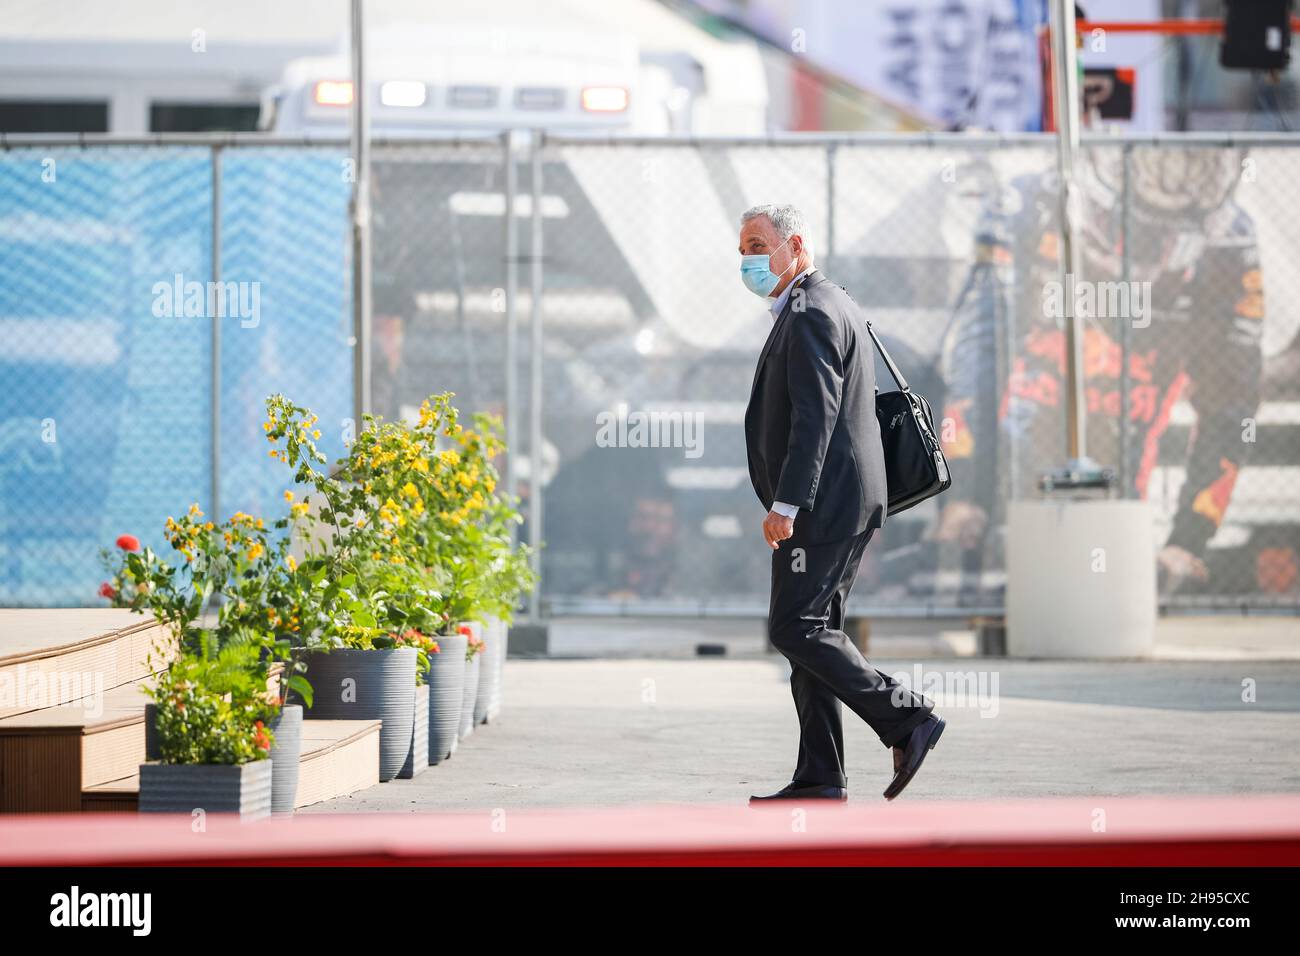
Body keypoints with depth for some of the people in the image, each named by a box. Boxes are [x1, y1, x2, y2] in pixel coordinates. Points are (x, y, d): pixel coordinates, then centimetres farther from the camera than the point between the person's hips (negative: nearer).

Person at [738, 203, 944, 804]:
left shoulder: (810, 314, -13)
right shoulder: (830, 306, 20)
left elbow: (815, 417, -21)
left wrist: (785, 504, -24)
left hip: (823, 504, -11)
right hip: (841, 504, 11)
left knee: (795, 628, -11)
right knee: (810, 631, 8)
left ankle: (907, 719, -9)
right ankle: (820, 778, 8)